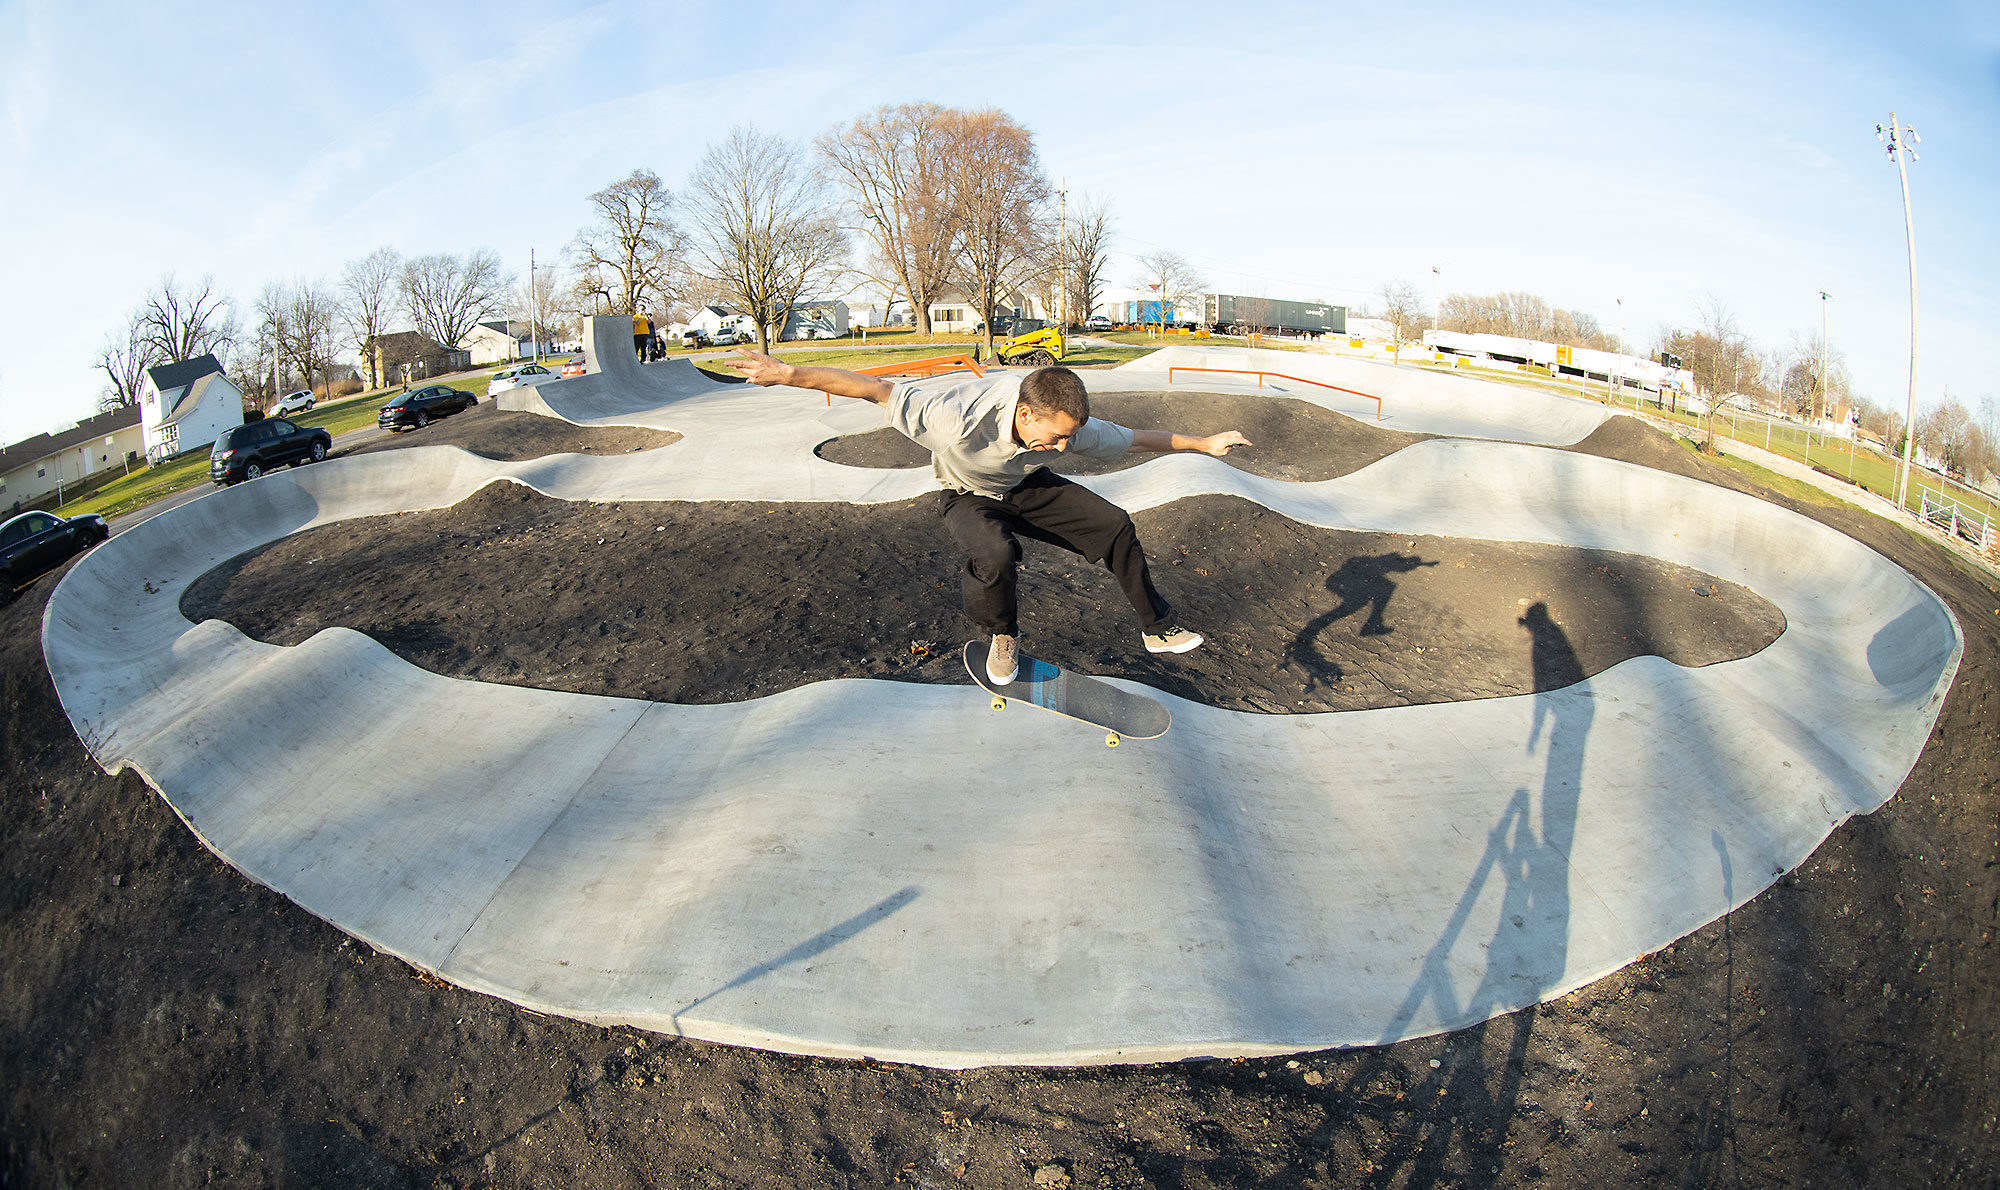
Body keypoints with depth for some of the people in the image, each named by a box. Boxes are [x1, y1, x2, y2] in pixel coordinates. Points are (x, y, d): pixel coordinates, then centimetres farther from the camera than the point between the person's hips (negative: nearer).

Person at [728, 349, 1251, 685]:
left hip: (1027, 488, 4)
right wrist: (789, 374, -38)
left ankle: (1158, 629, 14)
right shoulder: (959, 419, -44)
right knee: (997, 554, -37)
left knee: (1115, 525, -7)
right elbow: (877, 389, -38)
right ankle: (1003, 636, -4)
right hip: (968, 498, -4)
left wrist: (1204, 443, -2)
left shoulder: (1066, 425, -29)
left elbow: (1135, 437, -11)